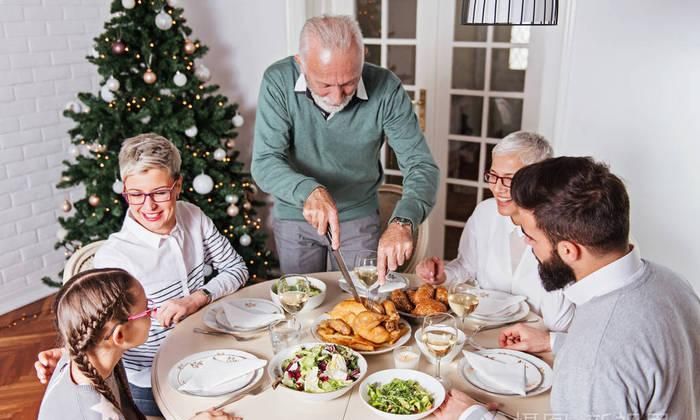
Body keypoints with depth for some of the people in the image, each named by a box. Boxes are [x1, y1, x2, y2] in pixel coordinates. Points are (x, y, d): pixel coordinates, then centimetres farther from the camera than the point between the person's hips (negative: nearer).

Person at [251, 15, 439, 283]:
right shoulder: (278, 81, -21)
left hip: (360, 217, 0)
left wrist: (403, 221, -40)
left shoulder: (386, 89, -22)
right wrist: (309, 191, -44)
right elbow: (264, 164, -24)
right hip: (294, 218, 1)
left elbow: (421, 166, -21)